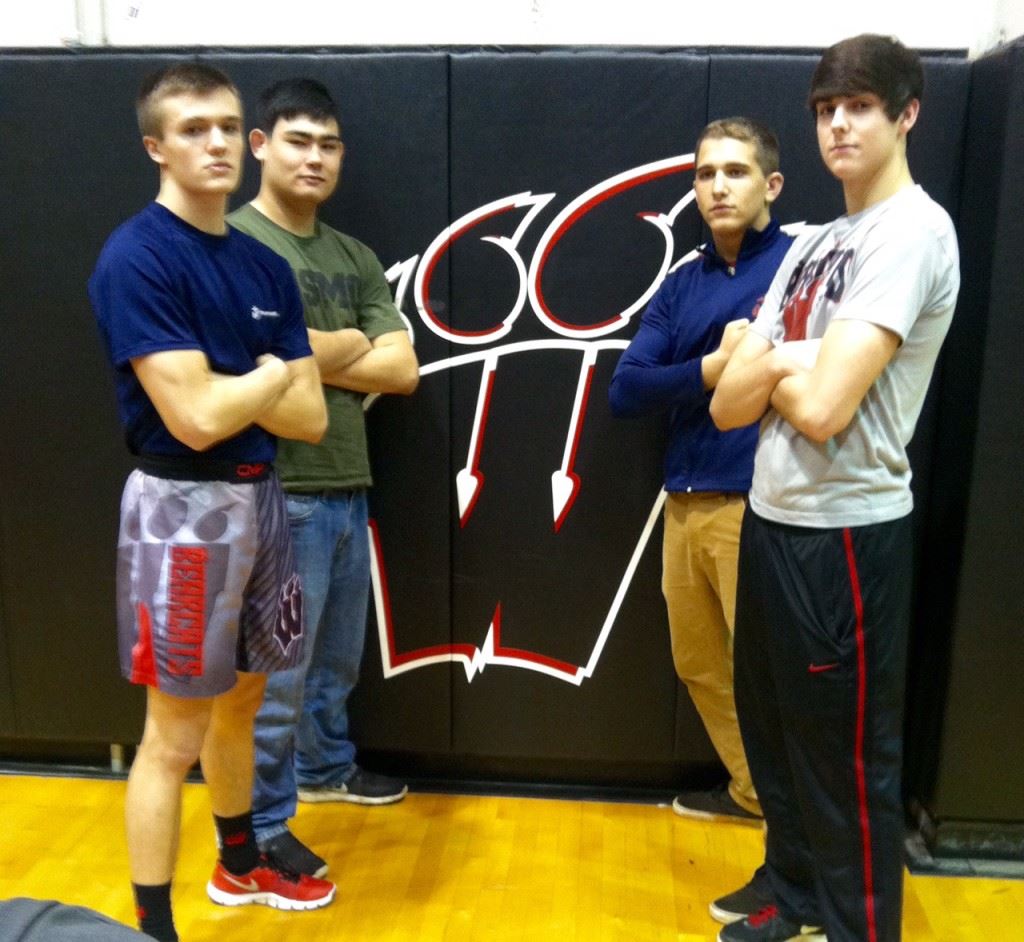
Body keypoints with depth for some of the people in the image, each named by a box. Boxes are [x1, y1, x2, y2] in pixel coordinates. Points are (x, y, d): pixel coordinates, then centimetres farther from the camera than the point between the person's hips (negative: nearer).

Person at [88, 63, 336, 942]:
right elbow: (196, 418, -22)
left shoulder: (266, 267, 8)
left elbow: (310, 418, 3)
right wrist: (272, 376, -6)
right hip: (184, 507, -7)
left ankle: (242, 866, 42)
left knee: (240, 702, 21)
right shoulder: (136, 258, -13)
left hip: (259, 497, 7)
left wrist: (233, 386, -12)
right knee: (175, 733, 4)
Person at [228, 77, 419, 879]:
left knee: (336, 660, 22)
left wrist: (308, 358, -9)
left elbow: (404, 369, 2)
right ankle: (262, 826, 23)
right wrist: (353, 346, -4)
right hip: (279, 494, -7)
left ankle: (325, 768, 44)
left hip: (349, 488, 7)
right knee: (276, 675, 5)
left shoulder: (354, 257, 11)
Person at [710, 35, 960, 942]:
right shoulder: (812, 245, 13)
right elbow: (727, 404, 6)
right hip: (771, 519, 9)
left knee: (847, 757, 8)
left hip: (845, 533, -8)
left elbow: (822, 406, -23)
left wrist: (770, 371, -4)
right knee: (773, 728, 21)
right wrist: (783, 364, -12)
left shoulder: (913, 230, -13)